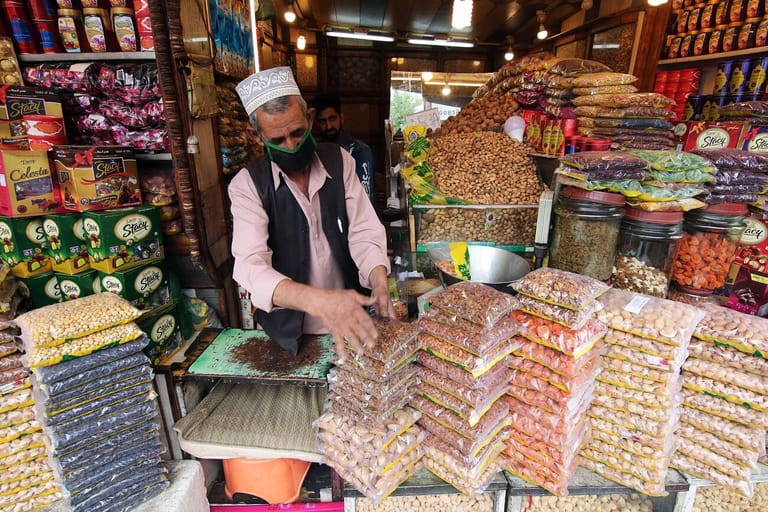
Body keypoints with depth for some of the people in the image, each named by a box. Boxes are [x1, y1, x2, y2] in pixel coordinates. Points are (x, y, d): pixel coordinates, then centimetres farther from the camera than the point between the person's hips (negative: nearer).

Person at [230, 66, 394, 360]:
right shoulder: (247, 185, -16)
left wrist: (379, 282, -32)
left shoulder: (339, 161, -7)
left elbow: (363, 231, -11)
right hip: (288, 330, -2)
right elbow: (251, 265, -29)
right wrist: (319, 301, -47)